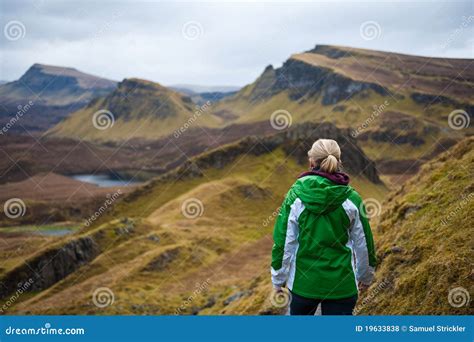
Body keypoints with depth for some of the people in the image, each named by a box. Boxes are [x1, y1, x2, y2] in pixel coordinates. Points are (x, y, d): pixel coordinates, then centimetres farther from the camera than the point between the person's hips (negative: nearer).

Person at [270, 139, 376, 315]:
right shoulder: (351, 198, -8)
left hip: (303, 280, 0)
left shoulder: (296, 196, -10)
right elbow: (363, 243, 1)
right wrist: (366, 276, 18)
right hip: (341, 282, 0)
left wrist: (278, 278, 7)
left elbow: (283, 242, -7)